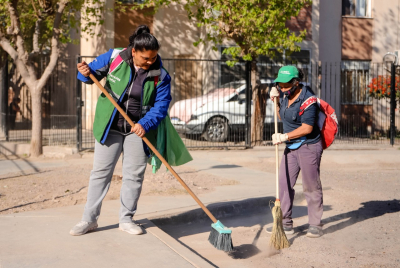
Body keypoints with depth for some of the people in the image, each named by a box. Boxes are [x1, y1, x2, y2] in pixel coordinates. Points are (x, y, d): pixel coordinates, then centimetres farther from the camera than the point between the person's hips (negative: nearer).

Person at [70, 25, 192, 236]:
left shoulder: (160, 76, -10)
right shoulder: (114, 58, -10)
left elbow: (161, 105, -11)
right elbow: (94, 72, 3)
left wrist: (145, 124, -27)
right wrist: (86, 73, -21)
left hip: (138, 130, 0)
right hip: (109, 127, 0)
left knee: (134, 175, 6)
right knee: (100, 171, 4)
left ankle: (126, 219, 21)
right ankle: (89, 219, 13)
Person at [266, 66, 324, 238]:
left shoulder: (308, 99, -19)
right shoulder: (286, 96, 7)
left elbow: (307, 128, -23)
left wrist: (285, 136, -22)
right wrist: (276, 101, 8)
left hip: (309, 147, -8)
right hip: (291, 148, 8)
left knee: (311, 187, 0)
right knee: (284, 184, 6)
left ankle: (315, 225, 12)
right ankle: (285, 223, 15)